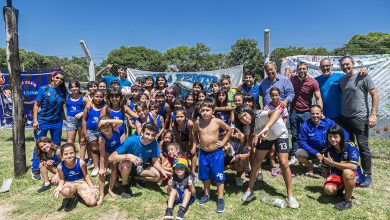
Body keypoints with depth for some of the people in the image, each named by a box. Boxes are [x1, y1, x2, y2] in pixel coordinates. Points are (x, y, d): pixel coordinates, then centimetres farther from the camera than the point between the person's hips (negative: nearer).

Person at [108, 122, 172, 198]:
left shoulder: (154, 143, -19)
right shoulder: (131, 141, -32)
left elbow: (155, 161, -9)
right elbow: (111, 158, -35)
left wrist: (162, 170, -27)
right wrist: (128, 156, -49)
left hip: (139, 167, 4)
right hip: (126, 167, -4)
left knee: (158, 176, -15)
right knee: (127, 162, -38)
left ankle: (135, 178, 8)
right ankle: (124, 185, -8)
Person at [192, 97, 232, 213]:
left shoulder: (217, 121, -14)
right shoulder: (198, 122, -8)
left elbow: (229, 130, 2)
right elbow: (194, 132, 15)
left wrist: (223, 142, -3)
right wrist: (195, 144, 7)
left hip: (216, 153, -3)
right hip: (203, 153, 3)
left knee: (218, 176, 4)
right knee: (205, 176, 17)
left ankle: (220, 199, 19)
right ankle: (207, 195, 37)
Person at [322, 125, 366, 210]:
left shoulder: (350, 147, -19)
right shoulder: (328, 150, -6)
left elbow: (354, 167, -31)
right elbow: (326, 168, 8)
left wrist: (332, 163, -31)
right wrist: (329, 179, -4)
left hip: (354, 176, -3)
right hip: (337, 175, 3)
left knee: (347, 172, -38)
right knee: (328, 189, -26)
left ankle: (348, 200, -16)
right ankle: (341, 188, 11)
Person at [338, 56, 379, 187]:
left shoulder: (363, 77, -6)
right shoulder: (341, 80, 10)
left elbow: (375, 95, -6)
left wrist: (373, 114, -11)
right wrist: (339, 113, 12)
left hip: (360, 118, -5)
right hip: (344, 118, 6)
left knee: (363, 147, 0)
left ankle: (367, 176, 14)